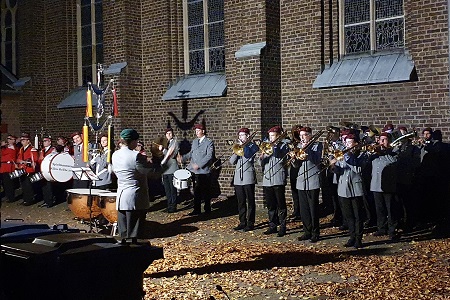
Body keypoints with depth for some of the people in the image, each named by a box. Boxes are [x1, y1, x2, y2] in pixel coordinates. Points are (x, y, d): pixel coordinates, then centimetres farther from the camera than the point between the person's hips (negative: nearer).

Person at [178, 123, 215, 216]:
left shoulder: (209, 142, -7)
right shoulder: (194, 141, 17)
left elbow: (209, 156, -15)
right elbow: (191, 153, 22)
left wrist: (199, 165, -21)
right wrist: (183, 158, 5)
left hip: (204, 171, -6)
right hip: (194, 171, 6)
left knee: (206, 191, 2)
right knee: (196, 191, 9)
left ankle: (207, 210, 13)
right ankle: (197, 210, 15)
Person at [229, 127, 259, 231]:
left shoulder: (252, 146, 1)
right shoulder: (237, 147, 17)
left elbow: (249, 156, -17)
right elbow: (232, 161, 8)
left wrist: (244, 145, -10)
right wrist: (236, 151, -6)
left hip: (248, 178, -5)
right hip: (238, 178, 5)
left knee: (250, 202, 0)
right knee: (240, 202, 9)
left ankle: (250, 223, 5)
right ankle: (242, 222, 17)